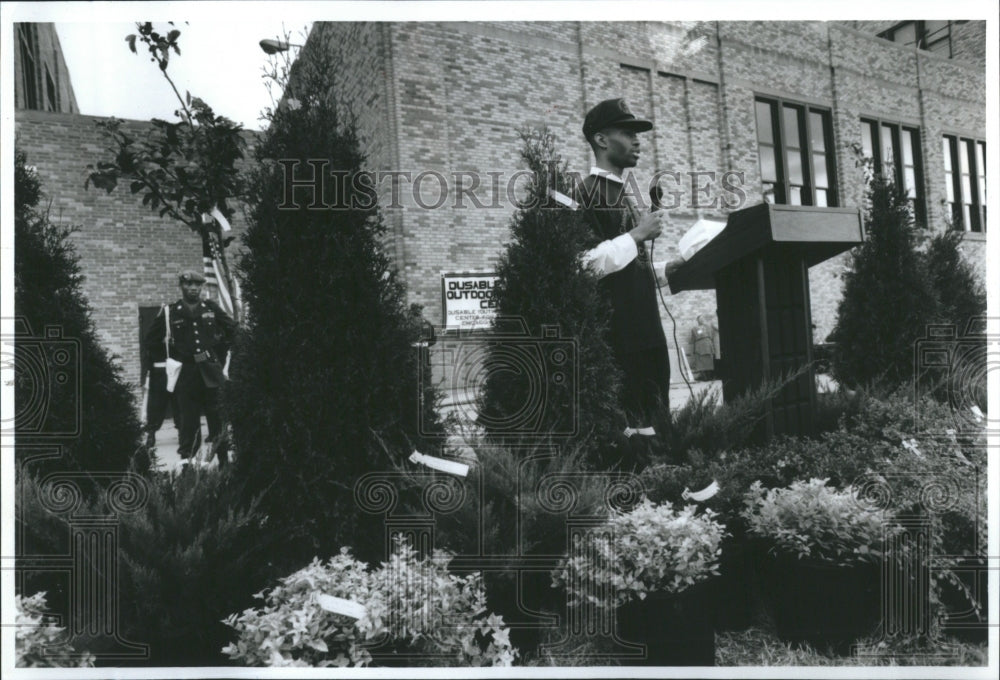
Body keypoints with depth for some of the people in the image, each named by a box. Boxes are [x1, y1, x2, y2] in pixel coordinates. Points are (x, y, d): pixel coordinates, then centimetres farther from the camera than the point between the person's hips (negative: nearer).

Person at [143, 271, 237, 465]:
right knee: (189, 421, 1)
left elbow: (232, 329, 18)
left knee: (217, 417, 6)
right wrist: (174, 356, 7)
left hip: (211, 371, 1)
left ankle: (224, 462, 12)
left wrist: (221, 353, 13)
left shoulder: (211, 308, 5)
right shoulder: (170, 313, 0)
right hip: (185, 374, -1)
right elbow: (151, 341, 9)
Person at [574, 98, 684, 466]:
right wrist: (638, 235, -15)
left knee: (652, 417, 12)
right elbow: (582, 265, -20)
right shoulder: (587, 194, -8)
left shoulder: (625, 195, 19)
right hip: (616, 332, -9)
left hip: (644, 326, 9)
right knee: (628, 422, -6)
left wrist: (664, 270, 12)